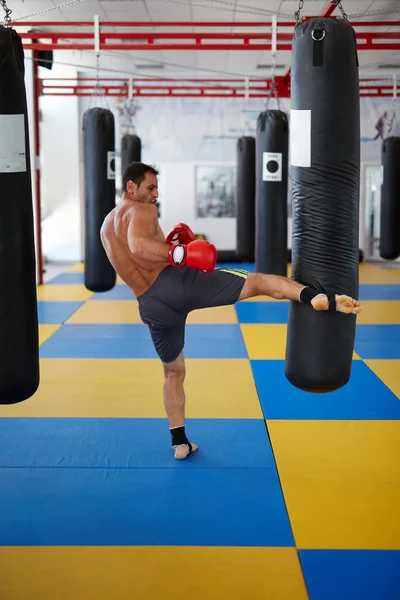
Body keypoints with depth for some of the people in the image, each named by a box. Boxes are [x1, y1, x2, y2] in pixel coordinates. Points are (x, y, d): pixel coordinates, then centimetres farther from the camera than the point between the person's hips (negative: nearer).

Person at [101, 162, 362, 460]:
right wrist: (181, 253, -23)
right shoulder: (141, 210, -1)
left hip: (152, 307, 7)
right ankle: (323, 300, -36)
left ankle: (180, 442, 28)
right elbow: (138, 246, -22)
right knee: (258, 281, -12)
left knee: (174, 371, 25)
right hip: (175, 282, -7)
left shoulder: (107, 227, 24)